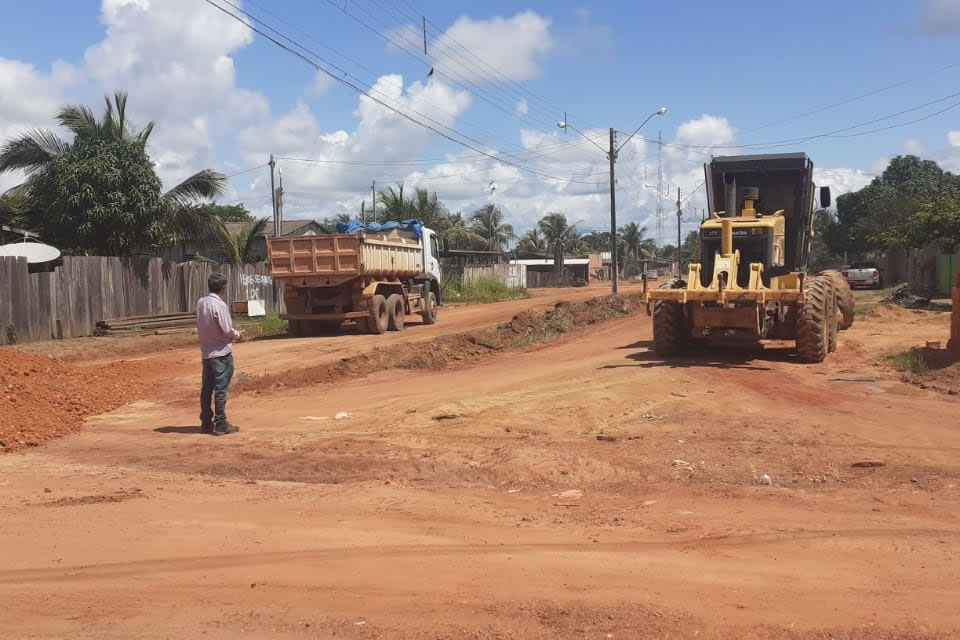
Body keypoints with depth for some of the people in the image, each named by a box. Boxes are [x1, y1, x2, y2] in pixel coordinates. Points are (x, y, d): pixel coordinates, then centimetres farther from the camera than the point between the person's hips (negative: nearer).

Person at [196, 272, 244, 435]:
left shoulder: (201, 303, 4)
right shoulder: (220, 305, -18)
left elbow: (203, 327, 11)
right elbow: (227, 330, -18)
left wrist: (233, 334, 11)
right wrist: (237, 335, 4)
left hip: (206, 353, 7)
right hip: (221, 353, -7)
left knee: (206, 388, 12)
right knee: (221, 389, -2)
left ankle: (206, 423, 19)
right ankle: (221, 424, 2)